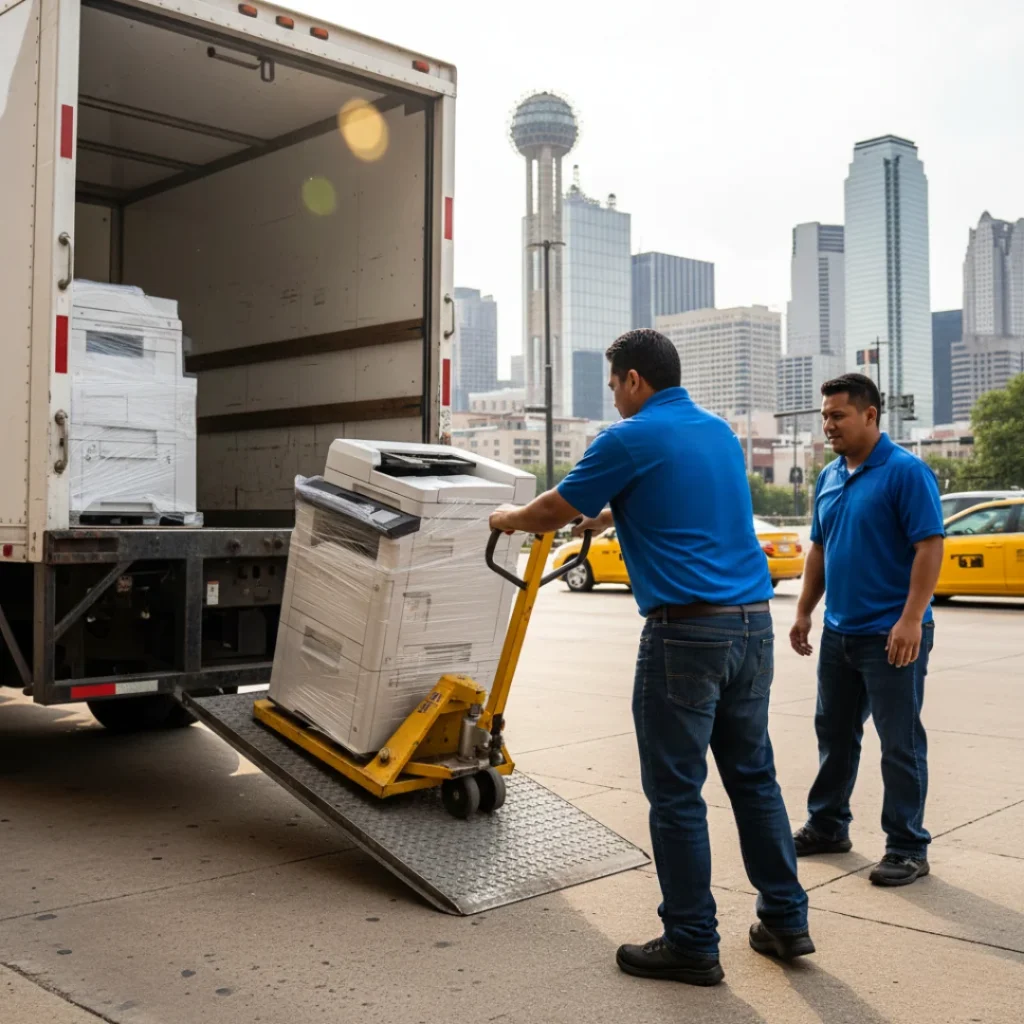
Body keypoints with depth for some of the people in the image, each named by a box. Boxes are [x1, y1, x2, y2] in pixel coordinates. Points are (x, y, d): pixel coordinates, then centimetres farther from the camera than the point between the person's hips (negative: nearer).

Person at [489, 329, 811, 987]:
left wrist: (506, 519, 23)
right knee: (754, 776, 16)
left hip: (688, 630, -8)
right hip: (753, 623, 8)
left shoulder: (631, 439, -7)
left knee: (676, 792, 2)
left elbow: (551, 513, 2)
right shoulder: (719, 431, 16)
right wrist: (605, 518, 43)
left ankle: (692, 945, 11)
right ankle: (786, 921, 24)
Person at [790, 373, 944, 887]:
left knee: (900, 744, 1)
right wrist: (804, 612, 14)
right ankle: (827, 825, 31)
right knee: (834, 733, 17)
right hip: (839, 632, 8)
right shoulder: (828, 477, 10)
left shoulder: (905, 472, -13)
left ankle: (908, 849, 12)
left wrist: (911, 620, -24)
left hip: (891, 635, -8)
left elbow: (930, 547, -18)